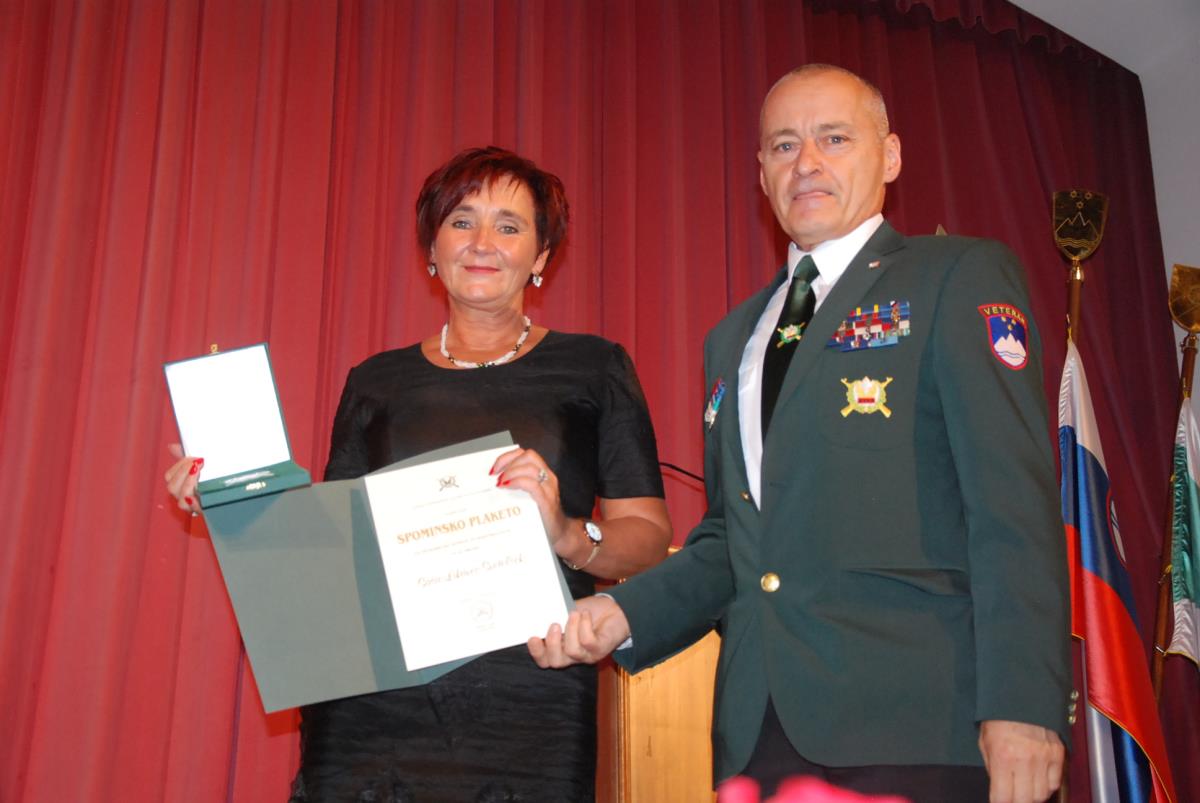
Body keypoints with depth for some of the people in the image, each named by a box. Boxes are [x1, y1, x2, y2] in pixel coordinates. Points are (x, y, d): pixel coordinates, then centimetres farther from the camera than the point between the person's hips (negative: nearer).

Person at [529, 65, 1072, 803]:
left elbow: (1014, 500, -9)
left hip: (913, 725, -5)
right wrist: (626, 613, 4)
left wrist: (1022, 704, -17)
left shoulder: (961, 277, 1)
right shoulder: (734, 337, 19)